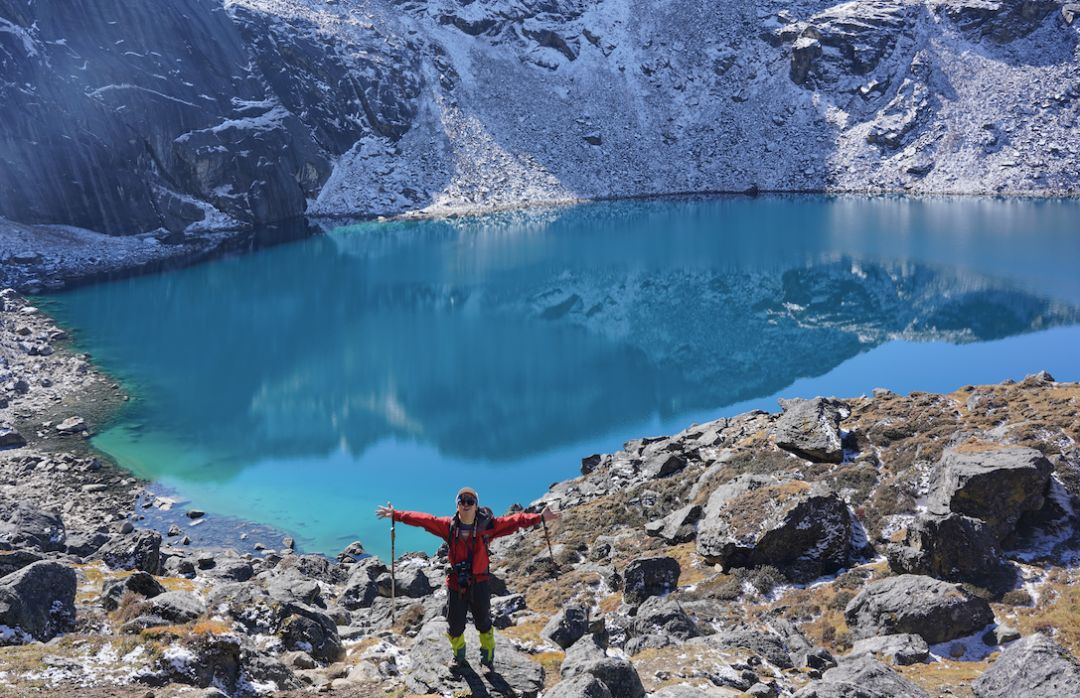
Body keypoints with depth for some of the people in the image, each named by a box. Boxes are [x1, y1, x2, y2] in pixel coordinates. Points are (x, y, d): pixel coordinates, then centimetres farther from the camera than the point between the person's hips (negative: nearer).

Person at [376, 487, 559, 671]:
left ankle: (488, 657, 37)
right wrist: (396, 515, -3)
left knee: (484, 623, 13)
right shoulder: (449, 526, -6)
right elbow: (422, 519, -2)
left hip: (480, 585, -2)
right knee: (455, 624, 15)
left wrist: (539, 518, -26)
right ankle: (458, 655, 42)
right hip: (456, 585, 2)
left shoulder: (487, 525, -12)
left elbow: (513, 521, -16)